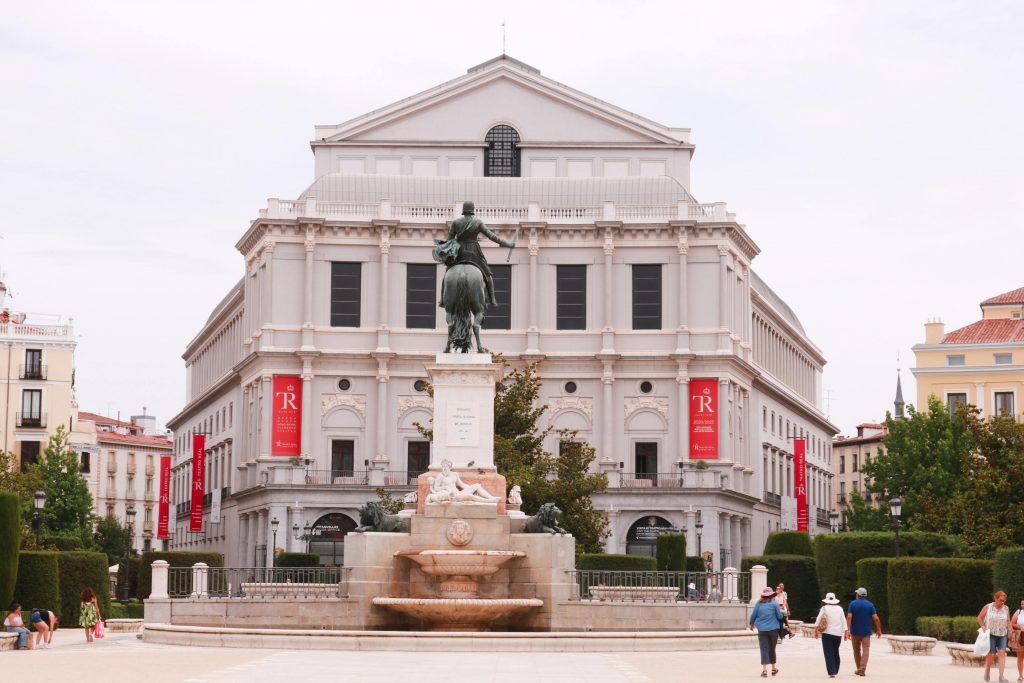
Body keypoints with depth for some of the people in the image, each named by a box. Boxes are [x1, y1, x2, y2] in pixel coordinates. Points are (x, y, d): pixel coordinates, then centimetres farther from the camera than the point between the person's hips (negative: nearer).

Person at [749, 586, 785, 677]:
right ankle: (773, 668, 26)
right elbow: (780, 616, -4)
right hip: (773, 629, 0)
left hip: (762, 629, 0)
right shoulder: (774, 603, -4)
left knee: (764, 649, -2)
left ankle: (764, 669, -16)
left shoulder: (759, 603, 1)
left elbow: (753, 615, 5)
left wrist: (751, 624, 23)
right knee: (772, 648, 14)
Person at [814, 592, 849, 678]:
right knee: (835, 652, 19)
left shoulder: (824, 608, -4)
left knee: (829, 653, -3)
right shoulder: (840, 609, 4)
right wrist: (845, 632, 7)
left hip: (827, 633, -3)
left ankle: (831, 672, -14)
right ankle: (835, 671, 26)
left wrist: (816, 631, -3)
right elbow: (844, 621, 3)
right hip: (838, 633, 3)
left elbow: (818, 620, -7)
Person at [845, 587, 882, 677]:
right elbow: (876, 618, -6)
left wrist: (848, 630, -16)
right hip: (866, 631, 0)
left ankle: (859, 669, 23)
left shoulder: (853, 604, -2)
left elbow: (849, 617, -13)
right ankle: (862, 670, -17)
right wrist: (879, 630, 4)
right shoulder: (870, 605, 1)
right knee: (865, 650, -4)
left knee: (856, 650, 14)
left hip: (855, 631, 0)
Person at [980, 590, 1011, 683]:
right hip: (991, 634, -2)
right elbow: (980, 618, 5)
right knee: (991, 654, -5)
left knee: (1002, 653, -11)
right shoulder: (988, 607, -3)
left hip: (1002, 635, 2)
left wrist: (1010, 632, 6)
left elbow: (1008, 621, 15)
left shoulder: (1006, 608, 4)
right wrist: (984, 628, -4)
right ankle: (987, 671, 24)